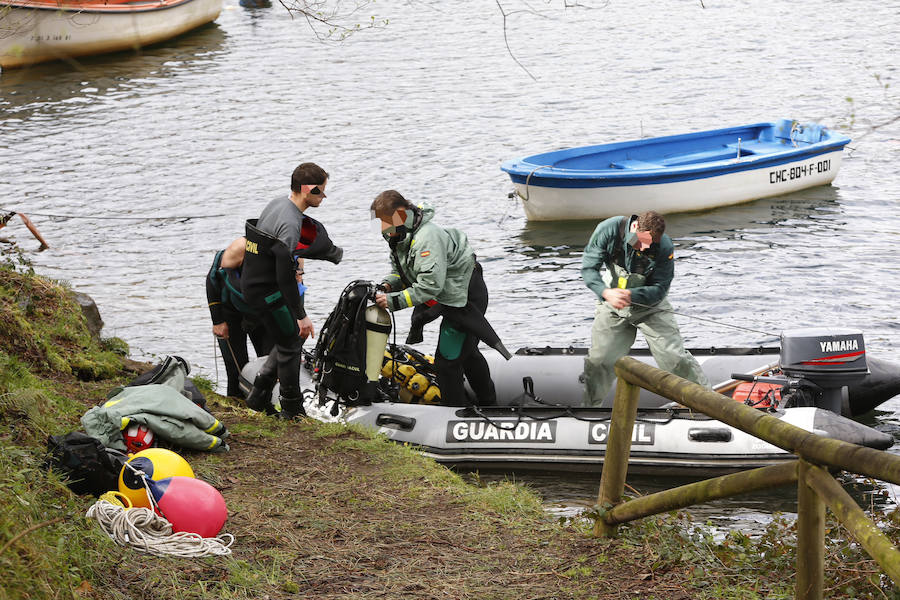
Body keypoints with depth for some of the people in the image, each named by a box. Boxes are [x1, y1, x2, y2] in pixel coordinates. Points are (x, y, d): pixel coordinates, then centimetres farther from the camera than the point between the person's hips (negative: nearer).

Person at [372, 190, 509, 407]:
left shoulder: (427, 239, -31)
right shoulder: (400, 238, 3)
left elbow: (430, 285, -36)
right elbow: (400, 272, 13)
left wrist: (394, 301, -34)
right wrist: (387, 286, -9)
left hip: (467, 299, -11)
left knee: (447, 361, -10)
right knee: (467, 352, 28)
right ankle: (488, 405, 46)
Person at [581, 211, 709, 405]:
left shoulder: (665, 248, -24)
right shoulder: (608, 230, -22)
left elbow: (659, 289, -19)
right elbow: (588, 268, -18)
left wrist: (630, 295, -38)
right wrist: (606, 292, -36)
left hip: (650, 306, -1)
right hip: (612, 306, 1)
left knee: (675, 357, -5)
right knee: (598, 361, 0)